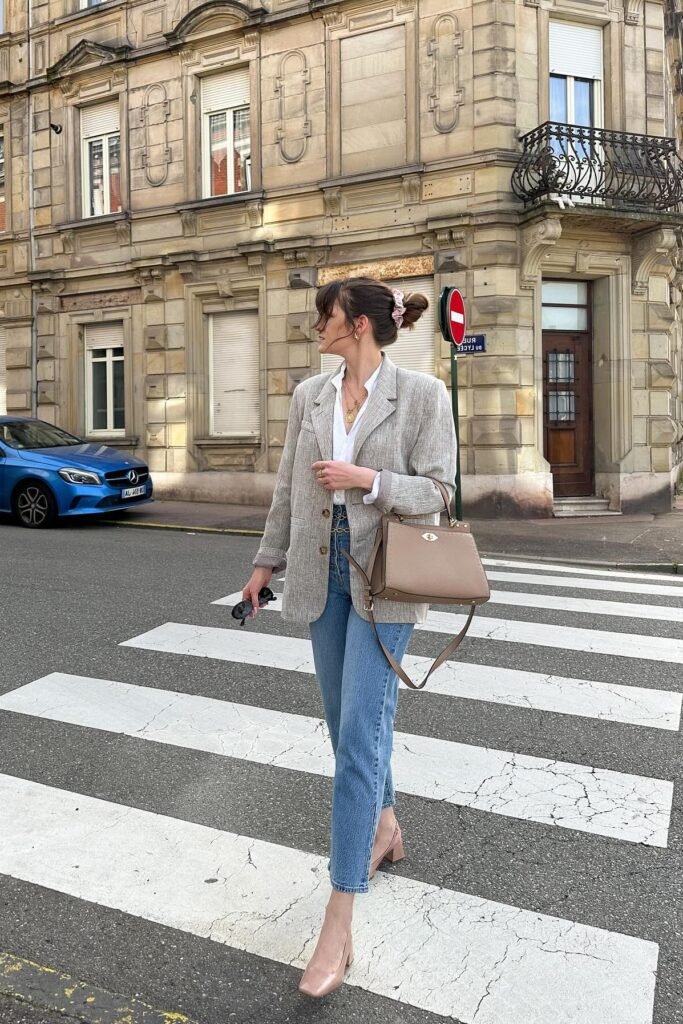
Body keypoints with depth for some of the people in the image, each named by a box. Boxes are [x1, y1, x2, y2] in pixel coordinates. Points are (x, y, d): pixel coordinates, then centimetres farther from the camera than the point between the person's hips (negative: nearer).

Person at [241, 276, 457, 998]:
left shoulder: (422, 394, -7)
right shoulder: (309, 395, 7)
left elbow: (437, 491, -7)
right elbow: (288, 488, 13)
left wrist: (368, 478, -20)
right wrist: (266, 561, 16)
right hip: (322, 571, 6)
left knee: (359, 730, -9)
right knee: (347, 719, 15)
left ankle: (338, 928, -3)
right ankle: (384, 825, 43)